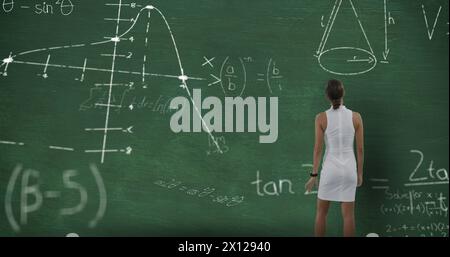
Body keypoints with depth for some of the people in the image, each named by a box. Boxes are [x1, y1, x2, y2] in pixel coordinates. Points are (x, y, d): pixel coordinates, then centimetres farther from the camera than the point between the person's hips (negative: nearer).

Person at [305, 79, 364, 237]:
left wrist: (314, 174, -1)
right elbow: (360, 149, -1)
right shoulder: (356, 117, -4)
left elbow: (318, 149, -8)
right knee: (348, 215, 8)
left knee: (321, 212, 13)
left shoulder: (321, 118, -9)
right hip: (349, 168, 2)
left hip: (330, 168, -1)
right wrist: (360, 173, 10)